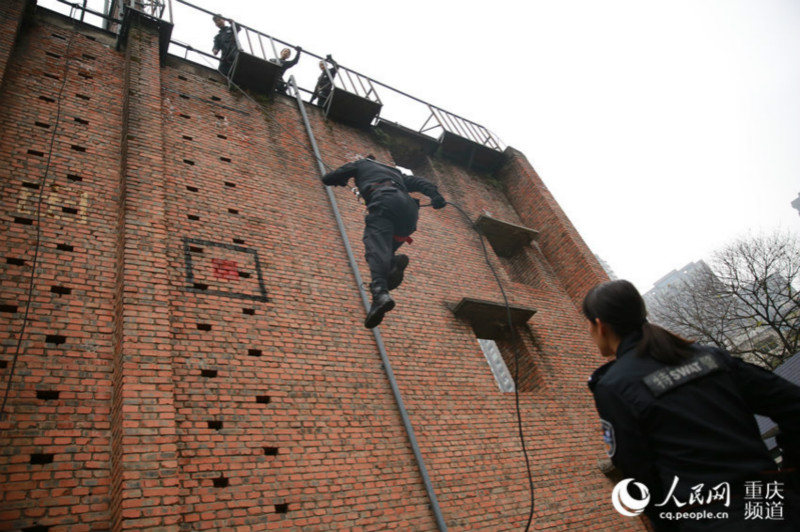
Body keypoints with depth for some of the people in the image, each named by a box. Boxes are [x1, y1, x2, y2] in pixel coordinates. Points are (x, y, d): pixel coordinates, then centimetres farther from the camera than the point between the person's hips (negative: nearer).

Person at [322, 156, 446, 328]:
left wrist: (340, 181, 55)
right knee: (386, 248, 14)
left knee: (376, 247, -23)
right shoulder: (395, 171, 44)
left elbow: (327, 179, 34)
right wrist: (436, 196, 11)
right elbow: (422, 183, 27)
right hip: (409, 207, 5)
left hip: (383, 200, -5)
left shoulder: (361, 164, 33)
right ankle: (395, 262, -23)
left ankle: (380, 293, -50)